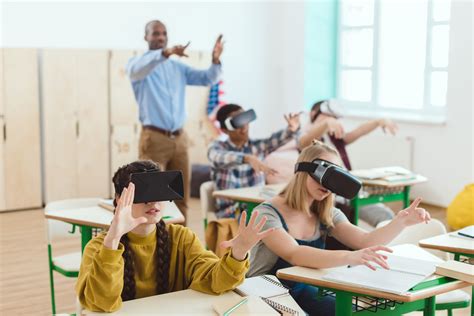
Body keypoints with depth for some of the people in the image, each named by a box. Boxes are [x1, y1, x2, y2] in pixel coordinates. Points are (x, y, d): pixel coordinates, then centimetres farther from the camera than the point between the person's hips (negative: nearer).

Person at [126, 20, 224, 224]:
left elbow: (208, 79, 9)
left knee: (181, 198, 9)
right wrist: (165, 53, -42)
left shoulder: (178, 67, 16)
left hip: (179, 138, 6)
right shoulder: (139, 63, 0)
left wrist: (215, 60, -13)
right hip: (154, 138, -5)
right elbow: (136, 70, -26)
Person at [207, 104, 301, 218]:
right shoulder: (217, 146, -2)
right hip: (230, 211, -4)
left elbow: (277, 139, -13)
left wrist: (292, 130, -36)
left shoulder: (257, 146, 8)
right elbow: (220, 158, -26)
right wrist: (247, 159, -46)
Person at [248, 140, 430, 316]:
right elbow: (294, 255, -34)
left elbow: (365, 242, -10)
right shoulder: (267, 213, -18)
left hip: (303, 293, 7)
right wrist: (349, 257, -48)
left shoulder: (326, 215, 4)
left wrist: (400, 222, -27)